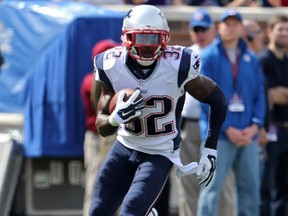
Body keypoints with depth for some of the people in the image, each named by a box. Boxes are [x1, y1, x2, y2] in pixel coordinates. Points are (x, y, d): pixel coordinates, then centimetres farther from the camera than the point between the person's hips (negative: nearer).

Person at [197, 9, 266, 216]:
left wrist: (255, 125, -4)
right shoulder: (208, 57, -1)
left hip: (248, 134, 5)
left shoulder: (251, 59, 13)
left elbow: (260, 95, 11)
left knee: (250, 186, 6)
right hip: (219, 134, -5)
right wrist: (227, 129, -13)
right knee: (212, 187, -7)